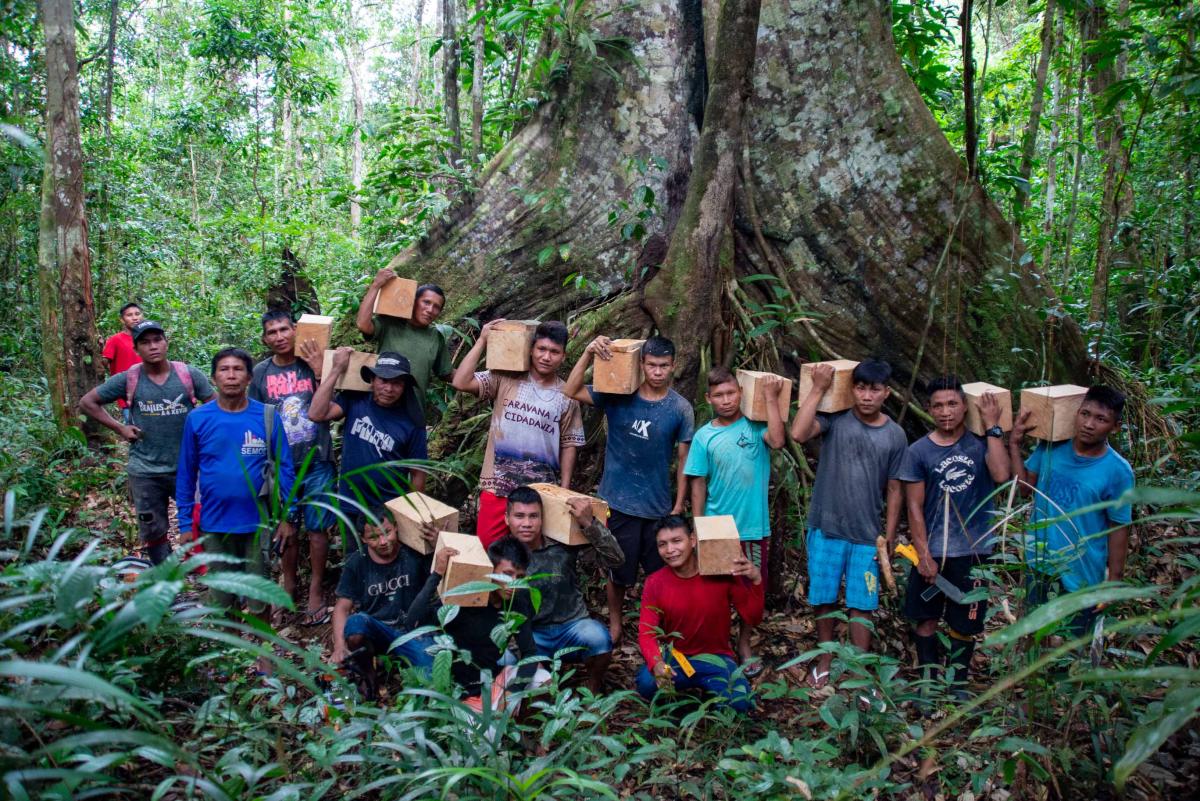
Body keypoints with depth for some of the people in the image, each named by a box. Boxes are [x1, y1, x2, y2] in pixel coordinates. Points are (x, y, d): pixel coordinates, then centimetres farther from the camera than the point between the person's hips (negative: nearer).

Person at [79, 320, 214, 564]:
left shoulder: (189, 374, -7)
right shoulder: (128, 379, -5)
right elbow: (87, 402, 6)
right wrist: (119, 427, 0)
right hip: (145, 471, 1)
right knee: (153, 532, 11)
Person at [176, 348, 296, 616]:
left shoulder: (267, 417, -7)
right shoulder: (197, 419, -5)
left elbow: (284, 469, -2)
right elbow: (186, 473, 2)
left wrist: (288, 517, -4)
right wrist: (185, 522, 2)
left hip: (256, 522, -1)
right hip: (214, 523, 1)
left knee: (257, 598, 12)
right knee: (221, 597, 17)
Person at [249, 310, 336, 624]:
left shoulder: (314, 363, -4)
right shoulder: (261, 372, 1)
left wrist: (320, 372, -19)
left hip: (317, 462, -2)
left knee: (317, 527, 4)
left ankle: (316, 589, 17)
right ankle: (288, 583, 30)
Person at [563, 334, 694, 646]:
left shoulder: (681, 408, -5)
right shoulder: (618, 395, -6)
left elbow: (684, 459, 1)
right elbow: (571, 391, -14)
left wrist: (679, 505, 0)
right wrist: (588, 354, -26)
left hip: (659, 504, 1)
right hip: (618, 500, 0)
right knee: (618, 568, 13)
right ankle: (615, 626, 34)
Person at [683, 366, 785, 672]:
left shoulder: (755, 424, -4)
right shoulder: (704, 437, -2)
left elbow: (777, 441, -25)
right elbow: (698, 485, 0)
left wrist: (771, 397, -21)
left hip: (753, 525, 0)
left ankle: (744, 645, 31)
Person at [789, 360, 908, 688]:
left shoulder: (895, 435, 0)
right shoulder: (835, 419, -6)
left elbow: (894, 489, 5)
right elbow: (799, 433, -26)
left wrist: (889, 538, 3)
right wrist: (817, 390, -22)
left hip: (867, 535, 1)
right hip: (826, 528, -1)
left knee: (862, 605, 6)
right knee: (824, 599, 11)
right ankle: (825, 661, 30)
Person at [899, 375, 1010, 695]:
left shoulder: (980, 442, -2)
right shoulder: (918, 451, -3)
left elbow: (1001, 475, -21)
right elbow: (914, 507, -3)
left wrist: (992, 426, -16)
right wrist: (924, 555, -8)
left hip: (973, 551, 0)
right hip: (931, 550, 0)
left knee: (963, 624, 11)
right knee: (927, 619, 9)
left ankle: (958, 686, 26)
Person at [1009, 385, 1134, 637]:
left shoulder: (1118, 471, -18)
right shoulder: (1051, 447, -9)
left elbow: (1118, 528, -11)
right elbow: (1024, 487, 0)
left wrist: (1114, 580, -8)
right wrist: (1014, 443, -8)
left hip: (1082, 574, -3)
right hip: (1039, 562, 3)